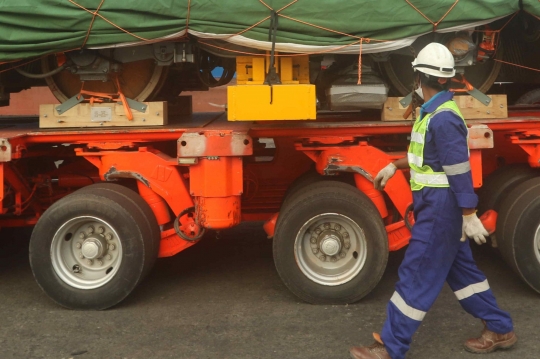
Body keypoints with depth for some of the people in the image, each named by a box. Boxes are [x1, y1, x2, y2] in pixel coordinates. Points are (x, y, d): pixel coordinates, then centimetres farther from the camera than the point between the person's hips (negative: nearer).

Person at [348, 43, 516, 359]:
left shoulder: (443, 119, -22)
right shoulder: (435, 112, 10)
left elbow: (460, 169, -23)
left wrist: (470, 216, -22)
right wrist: (394, 166, 27)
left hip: (440, 209, -10)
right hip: (438, 206, 10)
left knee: (417, 275, -3)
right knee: (460, 269, 19)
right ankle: (500, 330, 32)